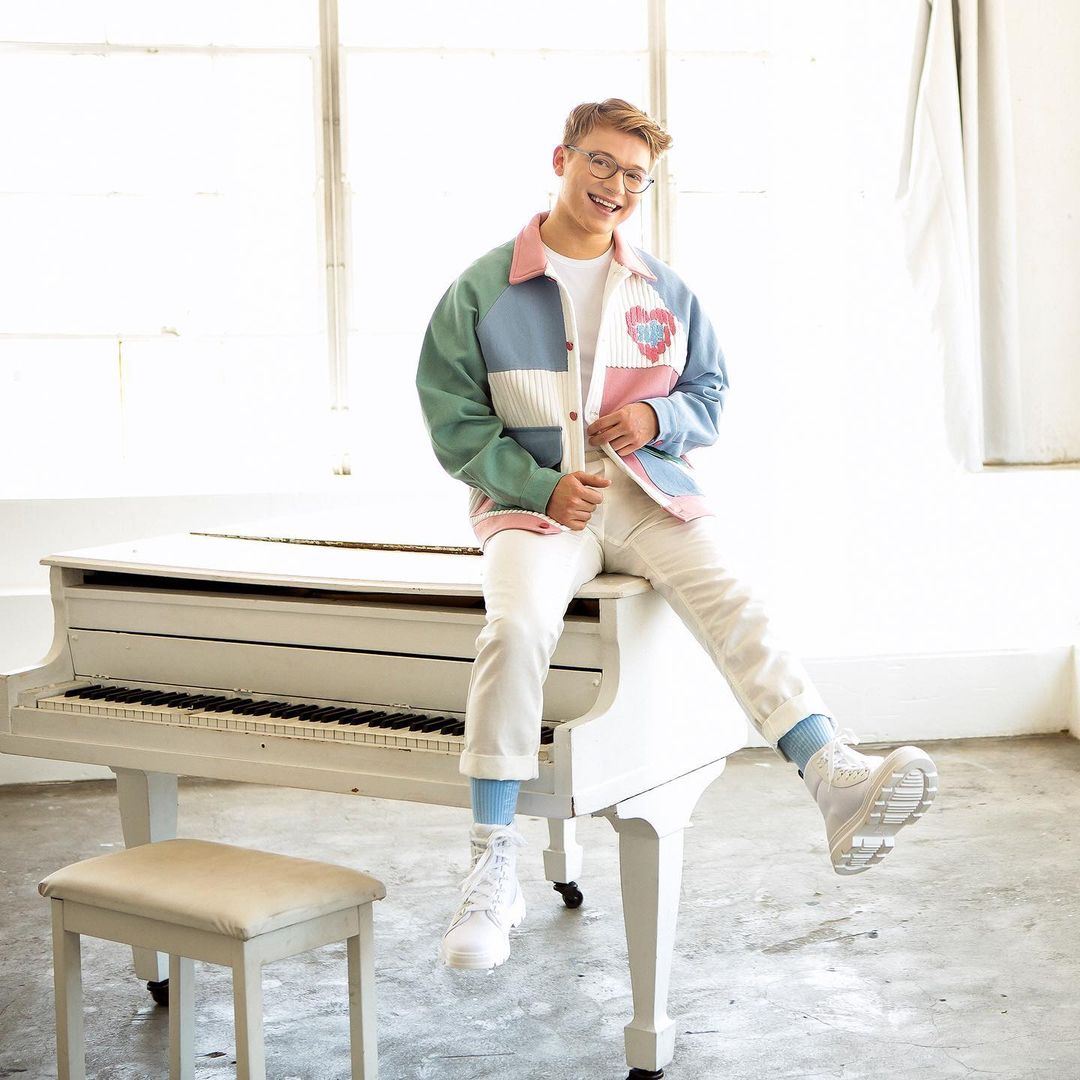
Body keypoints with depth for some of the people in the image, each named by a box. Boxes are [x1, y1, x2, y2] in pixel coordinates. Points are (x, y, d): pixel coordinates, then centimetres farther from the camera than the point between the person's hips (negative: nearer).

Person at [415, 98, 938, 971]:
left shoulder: (664, 292, 15)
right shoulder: (484, 289, 5)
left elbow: (711, 395, 20)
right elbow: (454, 420, 2)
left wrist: (658, 417, -4)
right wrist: (544, 485, -13)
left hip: (646, 493, 2)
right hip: (532, 499, -2)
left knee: (728, 596, -28)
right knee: (515, 625, -32)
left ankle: (837, 784, -45)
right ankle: (495, 868, -27)